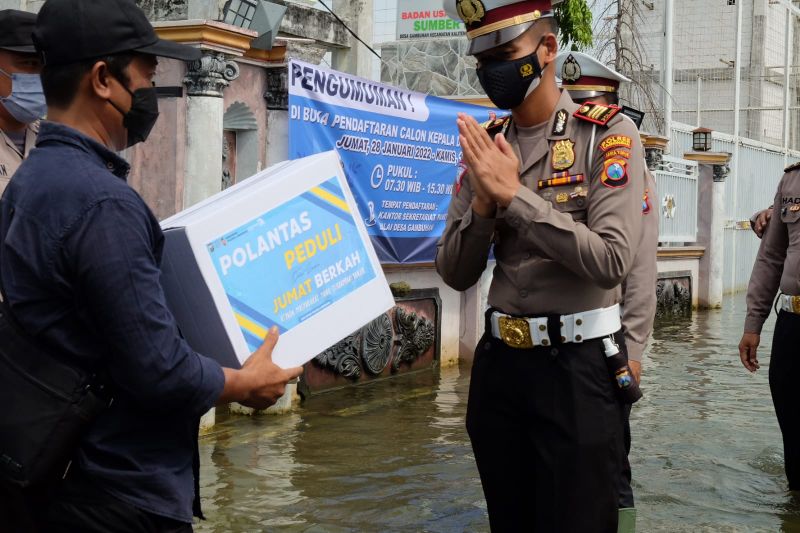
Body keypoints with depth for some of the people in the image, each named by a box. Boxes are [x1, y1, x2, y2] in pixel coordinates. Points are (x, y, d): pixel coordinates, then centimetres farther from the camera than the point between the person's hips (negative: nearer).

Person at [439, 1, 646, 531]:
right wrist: (482, 204, -12)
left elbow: (612, 262, -19)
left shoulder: (608, 134, -8)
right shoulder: (484, 145, 6)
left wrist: (515, 194, -19)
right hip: (497, 362, 5)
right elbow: (455, 274, 6)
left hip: (578, 367, -5)